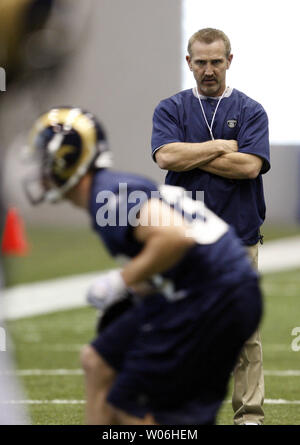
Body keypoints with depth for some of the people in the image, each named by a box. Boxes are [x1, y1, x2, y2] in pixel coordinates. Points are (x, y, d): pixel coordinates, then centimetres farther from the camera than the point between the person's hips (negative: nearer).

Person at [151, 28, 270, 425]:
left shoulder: (250, 111, 6)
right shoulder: (171, 109, 9)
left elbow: (250, 165, -10)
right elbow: (166, 156, -9)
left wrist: (192, 156, -6)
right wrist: (222, 147, -6)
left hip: (239, 238, -1)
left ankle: (250, 413, 2)